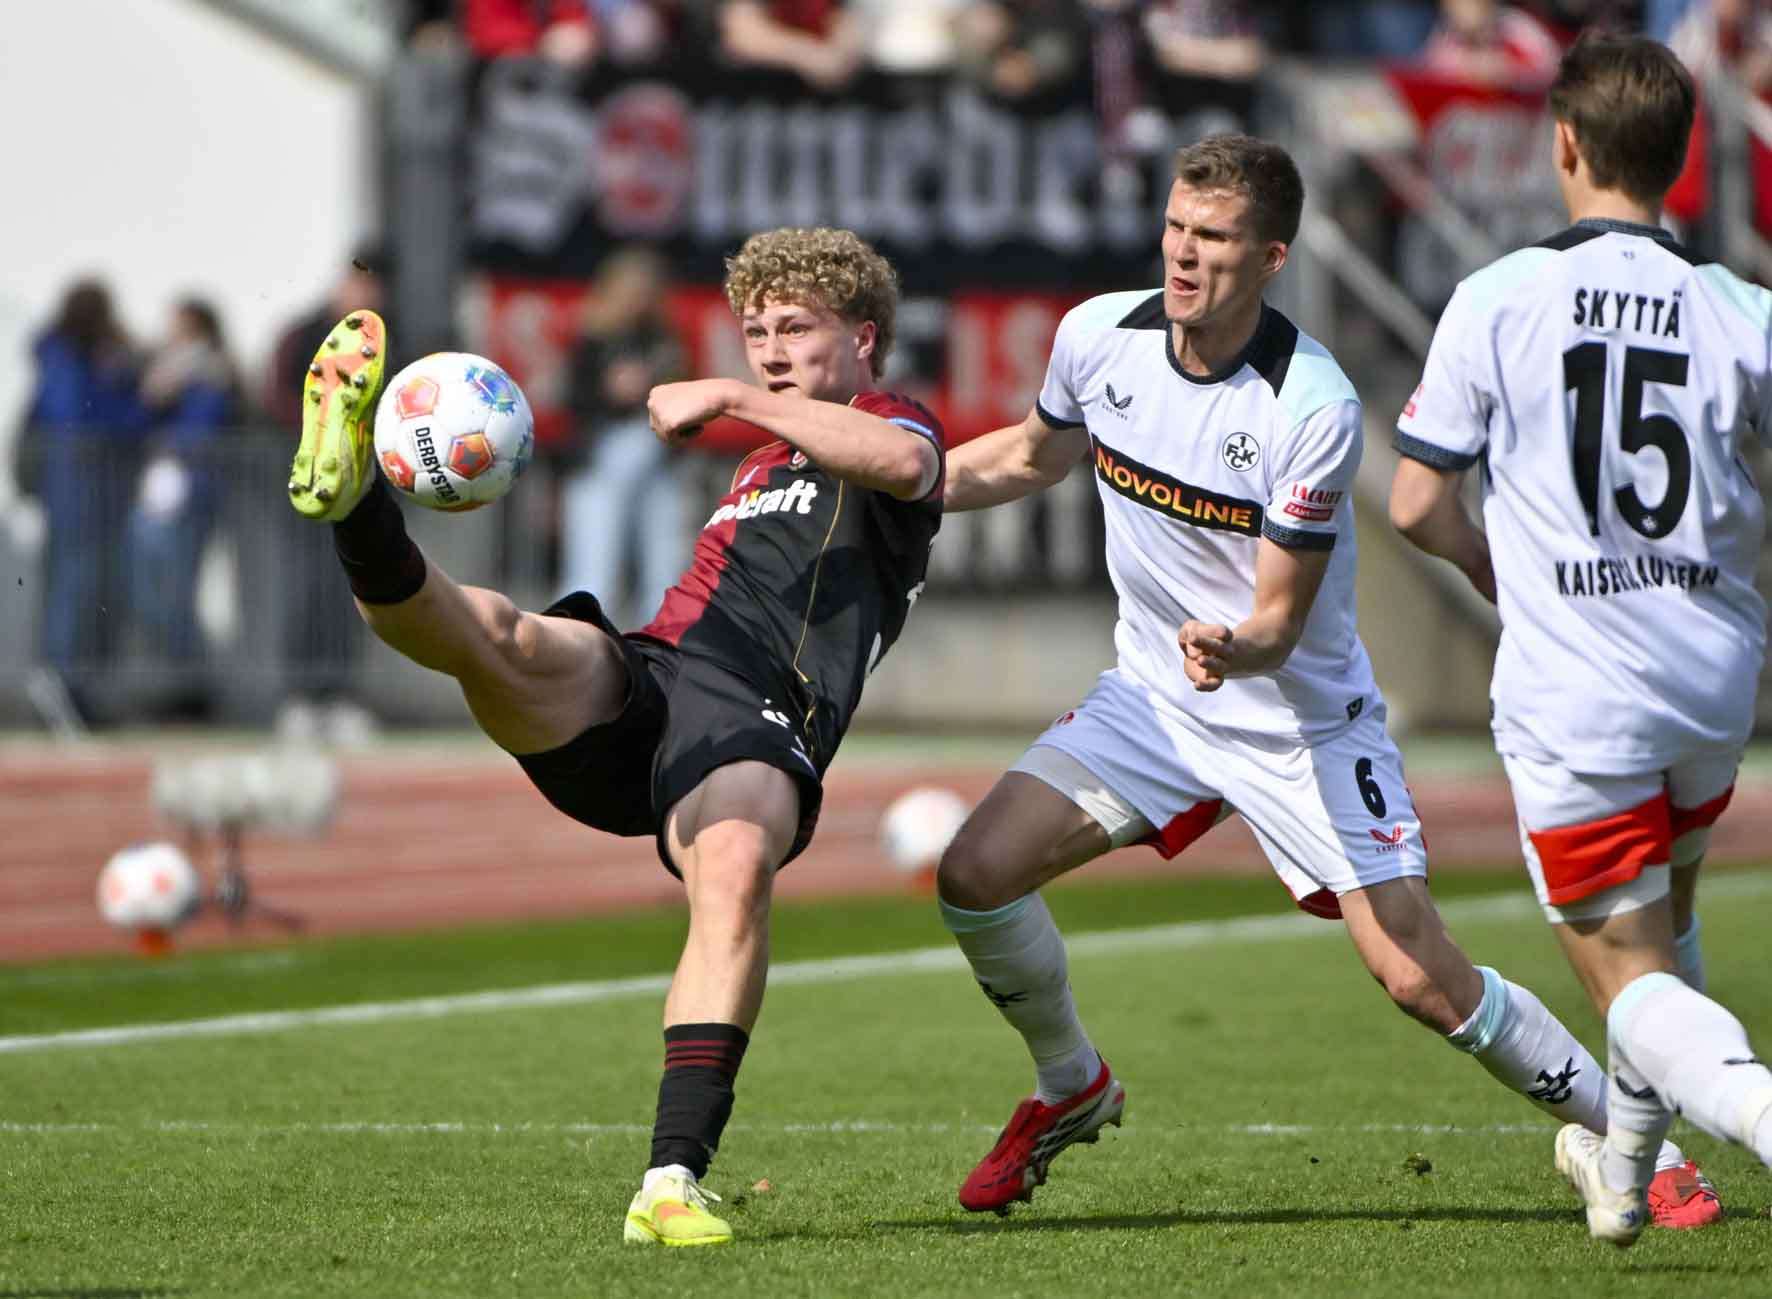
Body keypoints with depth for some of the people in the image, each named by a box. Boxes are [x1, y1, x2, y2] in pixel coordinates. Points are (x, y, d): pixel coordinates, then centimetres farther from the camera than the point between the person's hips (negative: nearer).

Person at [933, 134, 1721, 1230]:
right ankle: (1072, 1088, 18)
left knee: (1424, 980, -12)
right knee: (975, 874, -11)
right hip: (1155, 691, 5)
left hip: (1305, 718, -5)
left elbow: (1280, 618, -21)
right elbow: (1036, 455, 14)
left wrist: (1233, 647, -43)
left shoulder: (1314, 408, -25)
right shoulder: (1098, 336, -9)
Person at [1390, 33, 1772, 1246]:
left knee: (1632, 979, 3)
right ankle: (1626, 1170, 42)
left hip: (1573, 693, -4)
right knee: (1664, 917, 29)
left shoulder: (1497, 300, -9)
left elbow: (1418, 505, -5)